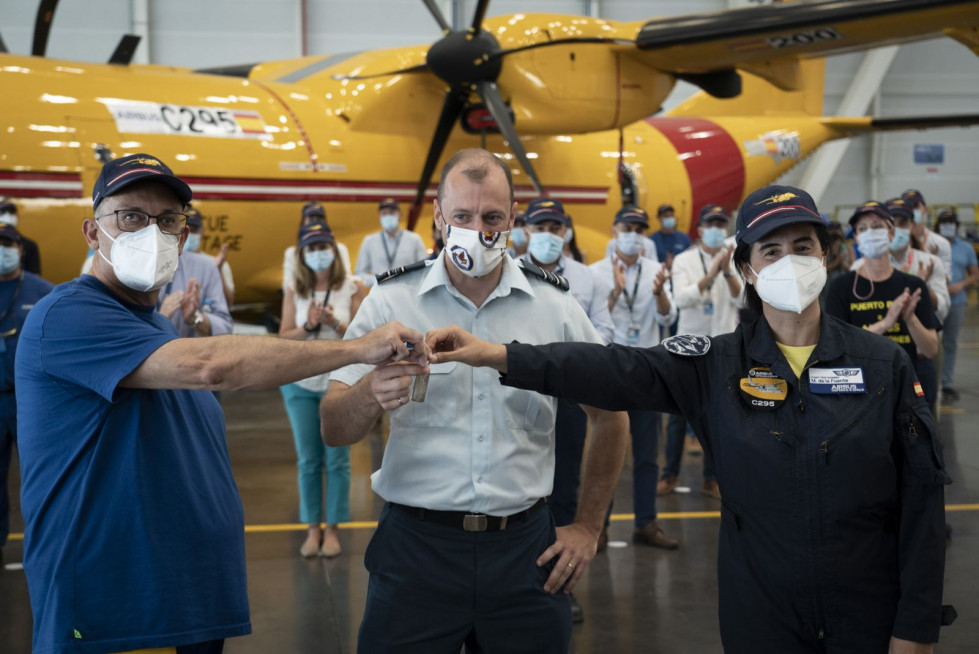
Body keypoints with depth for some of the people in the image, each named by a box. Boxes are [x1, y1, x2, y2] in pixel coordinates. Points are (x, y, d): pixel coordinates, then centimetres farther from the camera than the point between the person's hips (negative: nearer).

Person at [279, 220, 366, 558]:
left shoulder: (353, 287, -4)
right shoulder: (294, 290, 3)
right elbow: (284, 338, 1)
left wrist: (334, 323, -22)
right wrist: (308, 327, -17)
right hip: (300, 382, 2)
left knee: (337, 460, 2)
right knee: (308, 460, 7)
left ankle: (332, 529, 12)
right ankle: (312, 529, 16)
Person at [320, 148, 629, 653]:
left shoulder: (556, 307, 1)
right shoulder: (391, 301, -3)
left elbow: (609, 418, 12)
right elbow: (334, 431, -8)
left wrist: (587, 527, 8)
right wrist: (371, 397, -30)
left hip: (524, 548, 2)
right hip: (416, 543, -1)